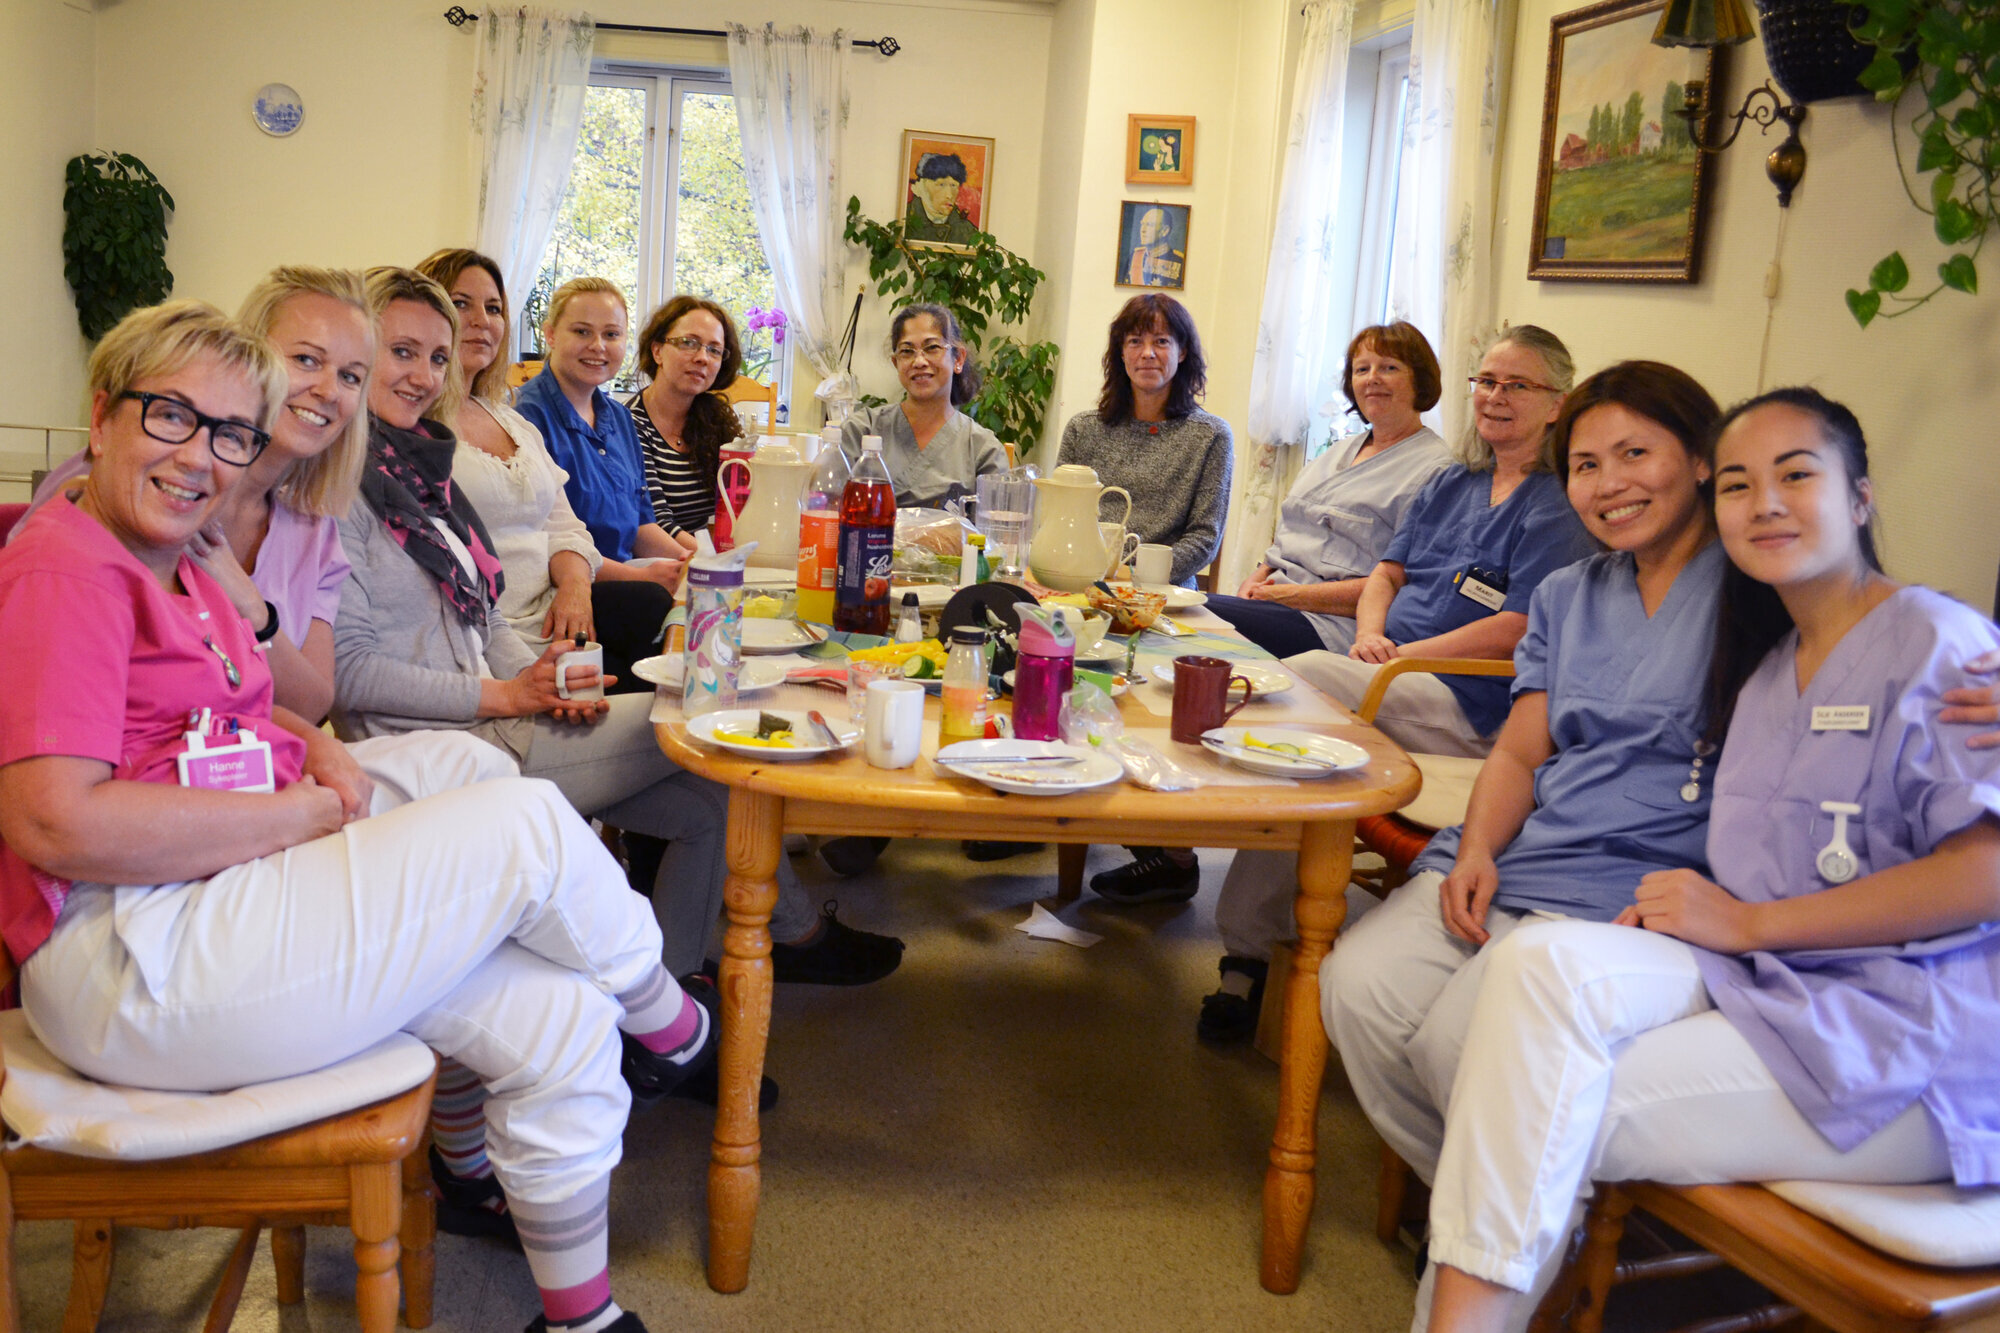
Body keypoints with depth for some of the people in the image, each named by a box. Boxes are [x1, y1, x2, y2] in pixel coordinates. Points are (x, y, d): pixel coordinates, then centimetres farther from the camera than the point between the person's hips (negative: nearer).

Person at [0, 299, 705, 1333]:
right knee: (530, 822, -12)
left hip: (225, 891, 11)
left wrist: (320, 754, 6)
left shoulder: (174, 571, 18)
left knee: (563, 1023, 3)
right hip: (133, 959, -11)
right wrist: (300, 814, -17)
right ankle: (669, 1024, 16)